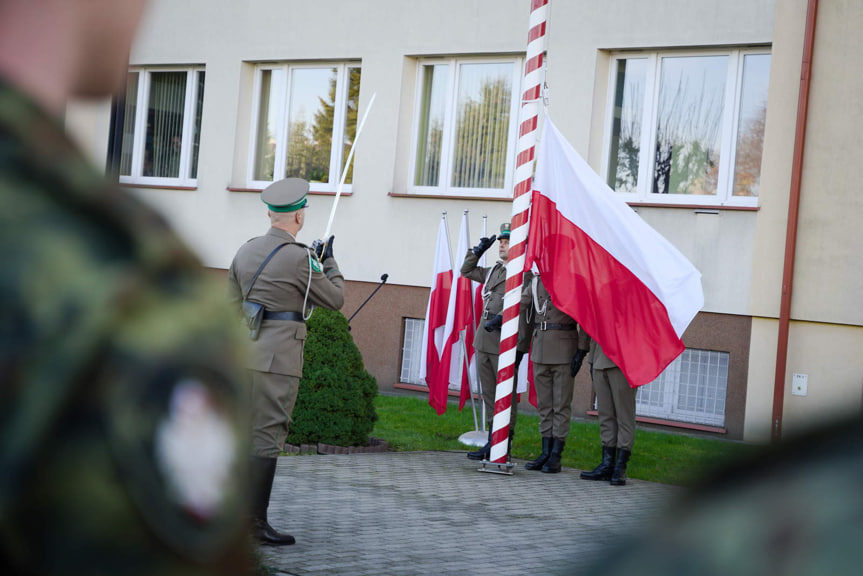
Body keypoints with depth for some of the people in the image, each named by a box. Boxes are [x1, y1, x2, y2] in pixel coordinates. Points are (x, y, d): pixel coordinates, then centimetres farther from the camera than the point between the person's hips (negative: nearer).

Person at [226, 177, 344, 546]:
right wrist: (328, 261, 13)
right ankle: (255, 523, -4)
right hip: (278, 358, -7)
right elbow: (335, 300, -1)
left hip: (246, 352, 8)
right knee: (267, 437, -5)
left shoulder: (246, 251, 10)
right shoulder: (298, 258, -12)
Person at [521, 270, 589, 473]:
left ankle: (556, 457, 3)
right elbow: (521, 303, 8)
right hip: (540, 348, 6)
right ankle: (546, 453, 16)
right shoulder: (535, 279, 9)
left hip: (564, 348, -6)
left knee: (561, 405, -1)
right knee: (544, 404, 10)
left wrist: (581, 350, -13)